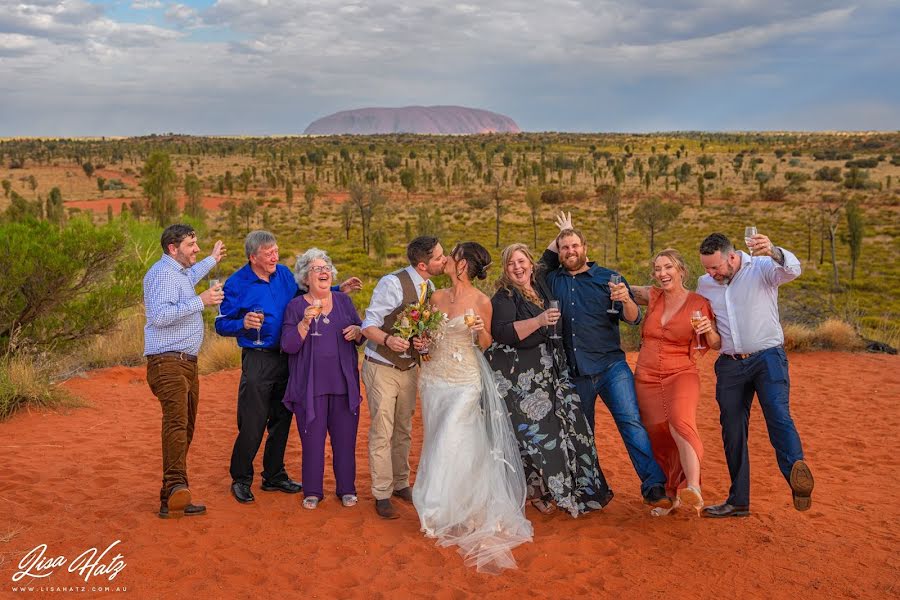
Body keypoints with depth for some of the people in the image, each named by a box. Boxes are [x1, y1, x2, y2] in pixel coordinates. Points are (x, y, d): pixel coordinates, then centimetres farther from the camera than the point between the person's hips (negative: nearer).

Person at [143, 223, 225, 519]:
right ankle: (177, 487, -41)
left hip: (187, 362, 11)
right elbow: (160, 315, -27)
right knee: (176, 420, -27)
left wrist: (212, 260, 59)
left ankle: (171, 496, 17)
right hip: (168, 362, -11)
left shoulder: (178, 272, 22)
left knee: (185, 426, 11)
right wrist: (200, 301, -25)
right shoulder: (162, 273, -12)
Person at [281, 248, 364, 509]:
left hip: (344, 383, 3)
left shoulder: (344, 301, 9)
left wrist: (357, 331, -8)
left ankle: (347, 489, 20)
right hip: (310, 385, -2)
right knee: (312, 438, 3)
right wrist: (306, 322, -20)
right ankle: (312, 491, 18)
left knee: (345, 437, 6)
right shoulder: (296, 306, 0)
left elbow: (361, 335, 15)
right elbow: (288, 346, -8)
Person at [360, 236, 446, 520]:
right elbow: (369, 326, -21)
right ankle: (382, 495, 10)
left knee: (404, 432, 16)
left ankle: (401, 484, 31)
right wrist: (388, 340, -40)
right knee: (382, 433, -2)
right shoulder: (392, 283, -21)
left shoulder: (429, 287, 2)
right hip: (381, 368, -7)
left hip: (409, 367, 7)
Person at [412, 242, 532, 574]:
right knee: (436, 442, 10)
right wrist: (420, 343, -2)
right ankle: (444, 506, 25)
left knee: (453, 443, -5)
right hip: (434, 377, 5)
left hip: (465, 381, -5)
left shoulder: (481, 301, -9)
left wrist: (481, 330, -19)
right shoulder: (437, 297, 5)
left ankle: (445, 512, 10)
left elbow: (484, 344, 1)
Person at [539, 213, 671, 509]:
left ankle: (654, 487, -17)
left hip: (611, 366, -3)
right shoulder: (554, 280, 11)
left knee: (631, 422, -16)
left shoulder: (608, 278, 3)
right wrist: (563, 232, 26)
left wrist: (626, 300, -24)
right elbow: (541, 261, 32)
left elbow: (634, 319, -2)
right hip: (574, 373, 3)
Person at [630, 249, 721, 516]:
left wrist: (709, 331, -17)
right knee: (659, 439, 7)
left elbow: (716, 345, 4)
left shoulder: (700, 304, -3)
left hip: (681, 375, -4)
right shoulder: (652, 297, 5)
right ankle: (673, 495, 24)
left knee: (680, 423, -32)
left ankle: (693, 489, -40)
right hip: (646, 379, 4)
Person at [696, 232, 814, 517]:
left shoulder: (761, 268, -5)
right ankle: (738, 501, 15)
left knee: (778, 413, -28)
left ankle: (797, 471, -47)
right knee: (732, 432, 6)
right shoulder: (704, 284, 9)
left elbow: (792, 270, -27)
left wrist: (774, 253, -49)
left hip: (767, 357, -4)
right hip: (729, 364, 5)